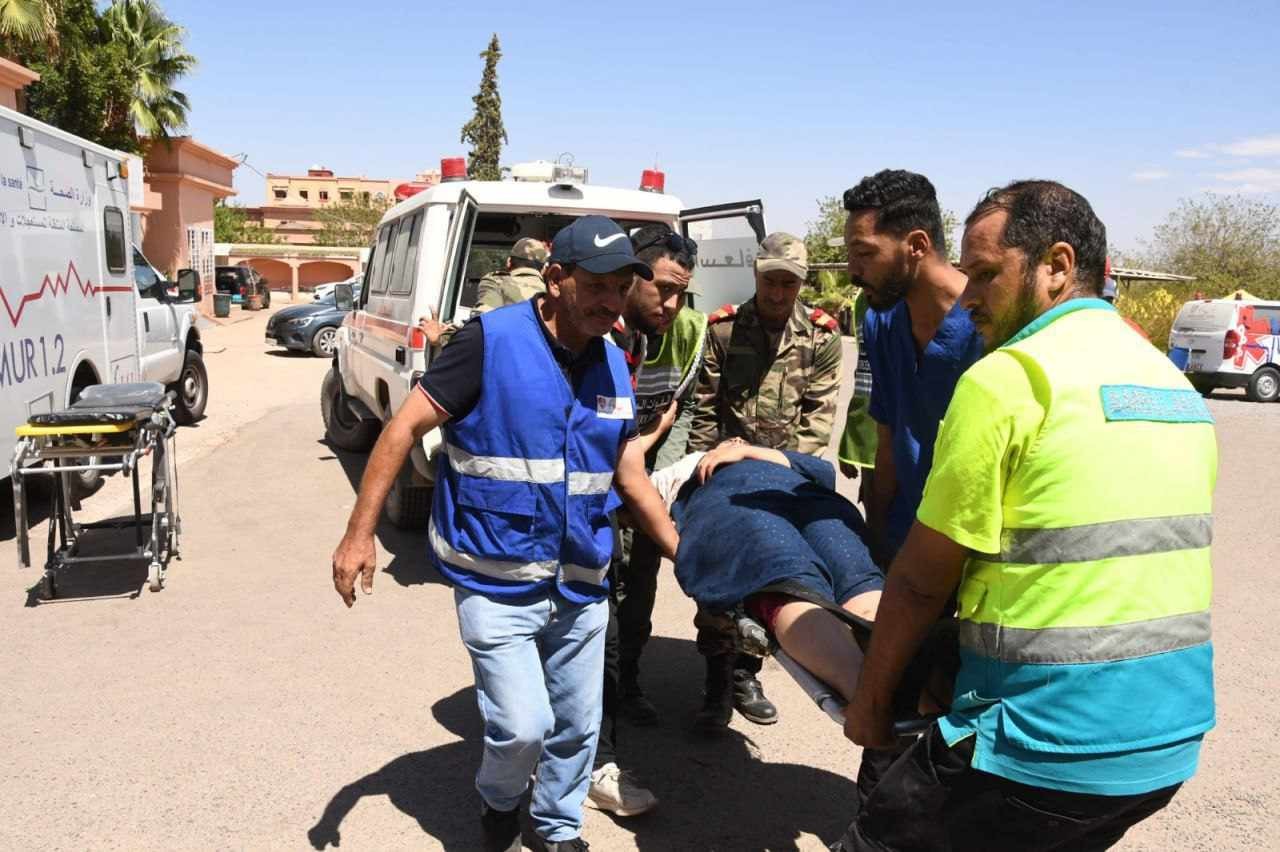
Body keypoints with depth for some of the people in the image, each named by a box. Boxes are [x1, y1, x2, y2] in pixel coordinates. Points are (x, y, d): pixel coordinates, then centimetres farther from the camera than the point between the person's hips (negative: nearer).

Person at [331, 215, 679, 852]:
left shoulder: (612, 364, 5)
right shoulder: (491, 341, -13)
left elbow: (630, 473, 12)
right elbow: (405, 428, -11)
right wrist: (360, 532, -15)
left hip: (581, 586, 6)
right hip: (497, 584, -5)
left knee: (577, 726, 15)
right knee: (523, 727, -6)